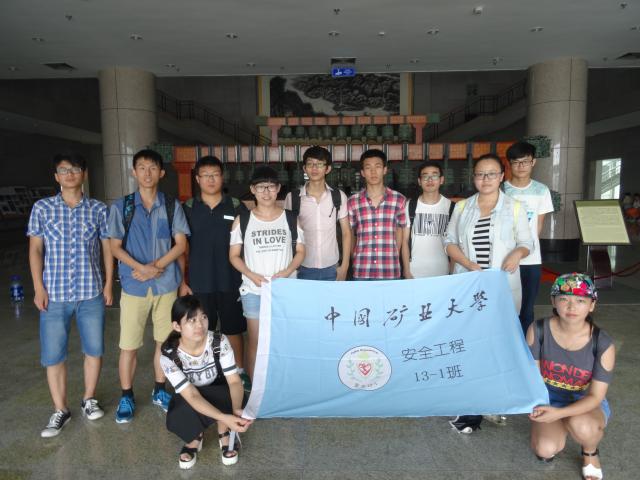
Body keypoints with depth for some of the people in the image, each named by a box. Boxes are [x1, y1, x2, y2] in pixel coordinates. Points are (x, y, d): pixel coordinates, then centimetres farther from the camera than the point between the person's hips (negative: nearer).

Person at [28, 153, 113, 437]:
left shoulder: (98, 209, 2)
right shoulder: (42, 208, 2)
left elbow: (107, 248, 6)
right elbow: (35, 249, 2)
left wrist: (108, 284, 2)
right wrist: (38, 288, -4)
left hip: (91, 292, 1)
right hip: (54, 294, 0)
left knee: (94, 349, 9)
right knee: (53, 355, 5)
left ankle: (89, 399, 30)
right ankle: (60, 411, 21)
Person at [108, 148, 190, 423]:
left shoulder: (172, 205, 2)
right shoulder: (121, 206, 2)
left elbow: (181, 244, 0)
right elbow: (115, 247, 0)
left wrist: (156, 266, -14)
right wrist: (142, 267, -16)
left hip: (166, 284, 1)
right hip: (133, 286, -1)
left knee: (164, 341, 10)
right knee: (129, 345, 5)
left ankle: (159, 391, 28)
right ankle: (126, 397, 23)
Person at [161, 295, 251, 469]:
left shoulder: (219, 342, -26)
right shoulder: (169, 356, -28)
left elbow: (234, 380, -25)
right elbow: (192, 396, -33)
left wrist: (237, 410, -47)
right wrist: (225, 418, -47)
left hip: (218, 395, 0)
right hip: (188, 401, 0)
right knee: (175, 421, -32)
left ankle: (224, 434, -1)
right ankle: (195, 437, 5)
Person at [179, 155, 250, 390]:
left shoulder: (236, 206, 1)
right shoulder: (187, 208, 1)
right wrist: (182, 281, -2)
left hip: (231, 282, 0)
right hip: (198, 283, 0)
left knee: (234, 329, 11)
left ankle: (239, 371, 28)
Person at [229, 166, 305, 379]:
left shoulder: (290, 219, 3)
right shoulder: (242, 220, 1)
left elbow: (300, 252, 5)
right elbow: (234, 255, 3)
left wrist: (286, 272, -13)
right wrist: (251, 275, -13)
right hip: (254, 291, 0)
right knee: (255, 342, 8)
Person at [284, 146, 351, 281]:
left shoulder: (339, 197, -1)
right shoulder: (292, 197, -3)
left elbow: (346, 233, 4)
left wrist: (344, 266, 1)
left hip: (331, 268, 1)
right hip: (303, 269, -1)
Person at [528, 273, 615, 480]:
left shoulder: (603, 344, -22)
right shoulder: (538, 330, -18)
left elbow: (595, 397, -19)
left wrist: (559, 413, -35)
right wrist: (536, 405, -24)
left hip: (587, 403, -1)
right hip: (549, 398, 1)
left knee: (580, 425, -35)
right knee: (545, 450, -22)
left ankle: (590, 453, 3)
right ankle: (561, 428, 15)